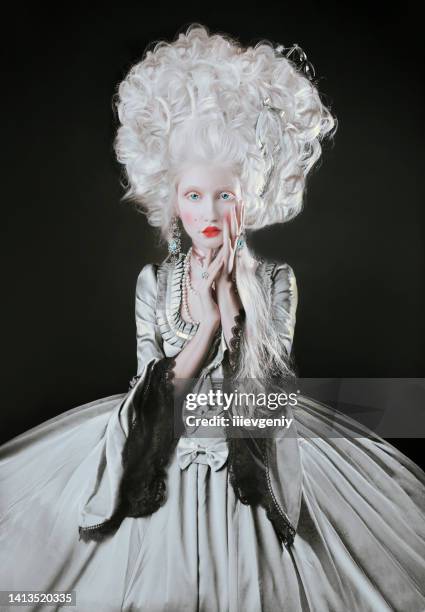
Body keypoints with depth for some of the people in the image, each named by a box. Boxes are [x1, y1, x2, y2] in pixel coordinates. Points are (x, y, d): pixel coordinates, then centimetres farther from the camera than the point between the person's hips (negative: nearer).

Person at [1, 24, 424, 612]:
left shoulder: (276, 280, -8)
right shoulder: (155, 280, -6)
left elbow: (271, 389, -13)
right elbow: (153, 390, -10)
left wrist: (231, 301, -19)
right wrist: (207, 321, -20)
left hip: (252, 452, 0)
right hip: (164, 458, 1)